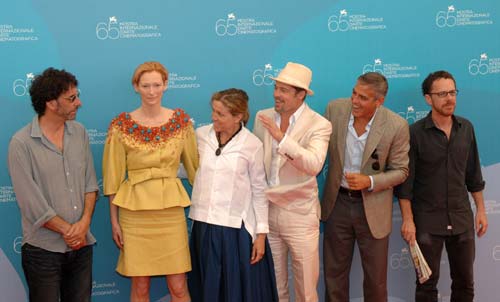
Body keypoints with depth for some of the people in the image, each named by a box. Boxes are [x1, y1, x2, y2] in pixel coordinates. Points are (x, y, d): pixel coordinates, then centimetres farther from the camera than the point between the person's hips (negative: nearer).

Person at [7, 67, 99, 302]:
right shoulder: (21, 143, -11)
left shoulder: (79, 133, 5)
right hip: (44, 249, -5)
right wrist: (68, 231, -11)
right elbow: (31, 202, -14)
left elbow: (90, 182, 5)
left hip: (82, 244, 5)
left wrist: (84, 224, -9)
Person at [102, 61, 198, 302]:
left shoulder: (181, 120, 2)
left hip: (171, 209, 1)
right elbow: (113, 177, 1)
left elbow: (194, 165, 10)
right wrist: (114, 221, 1)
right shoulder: (121, 125, -3)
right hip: (135, 211, -1)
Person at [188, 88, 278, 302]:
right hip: (204, 225, 3)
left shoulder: (252, 145, -7)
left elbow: (259, 191, -2)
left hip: (236, 228, -3)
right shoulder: (201, 135, 1)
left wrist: (261, 233, -3)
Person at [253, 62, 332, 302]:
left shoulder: (319, 125, -8)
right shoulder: (263, 118, 5)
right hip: (266, 212, 4)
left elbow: (314, 165, -24)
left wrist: (282, 138, -32)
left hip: (300, 215, -4)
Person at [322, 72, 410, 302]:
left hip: (373, 208, -2)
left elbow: (400, 171, -8)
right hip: (338, 202, 2)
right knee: (334, 273, 14)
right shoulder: (335, 109, -10)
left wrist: (369, 182, -23)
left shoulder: (396, 126, -18)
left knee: (375, 278, 12)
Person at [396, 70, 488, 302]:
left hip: (462, 218, 4)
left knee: (465, 282, 12)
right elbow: (405, 181, -9)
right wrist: (407, 220, -13)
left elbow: (473, 174, 11)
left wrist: (480, 209, 10)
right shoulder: (415, 133, -10)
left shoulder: (466, 128, 3)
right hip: (427, 221, -4)